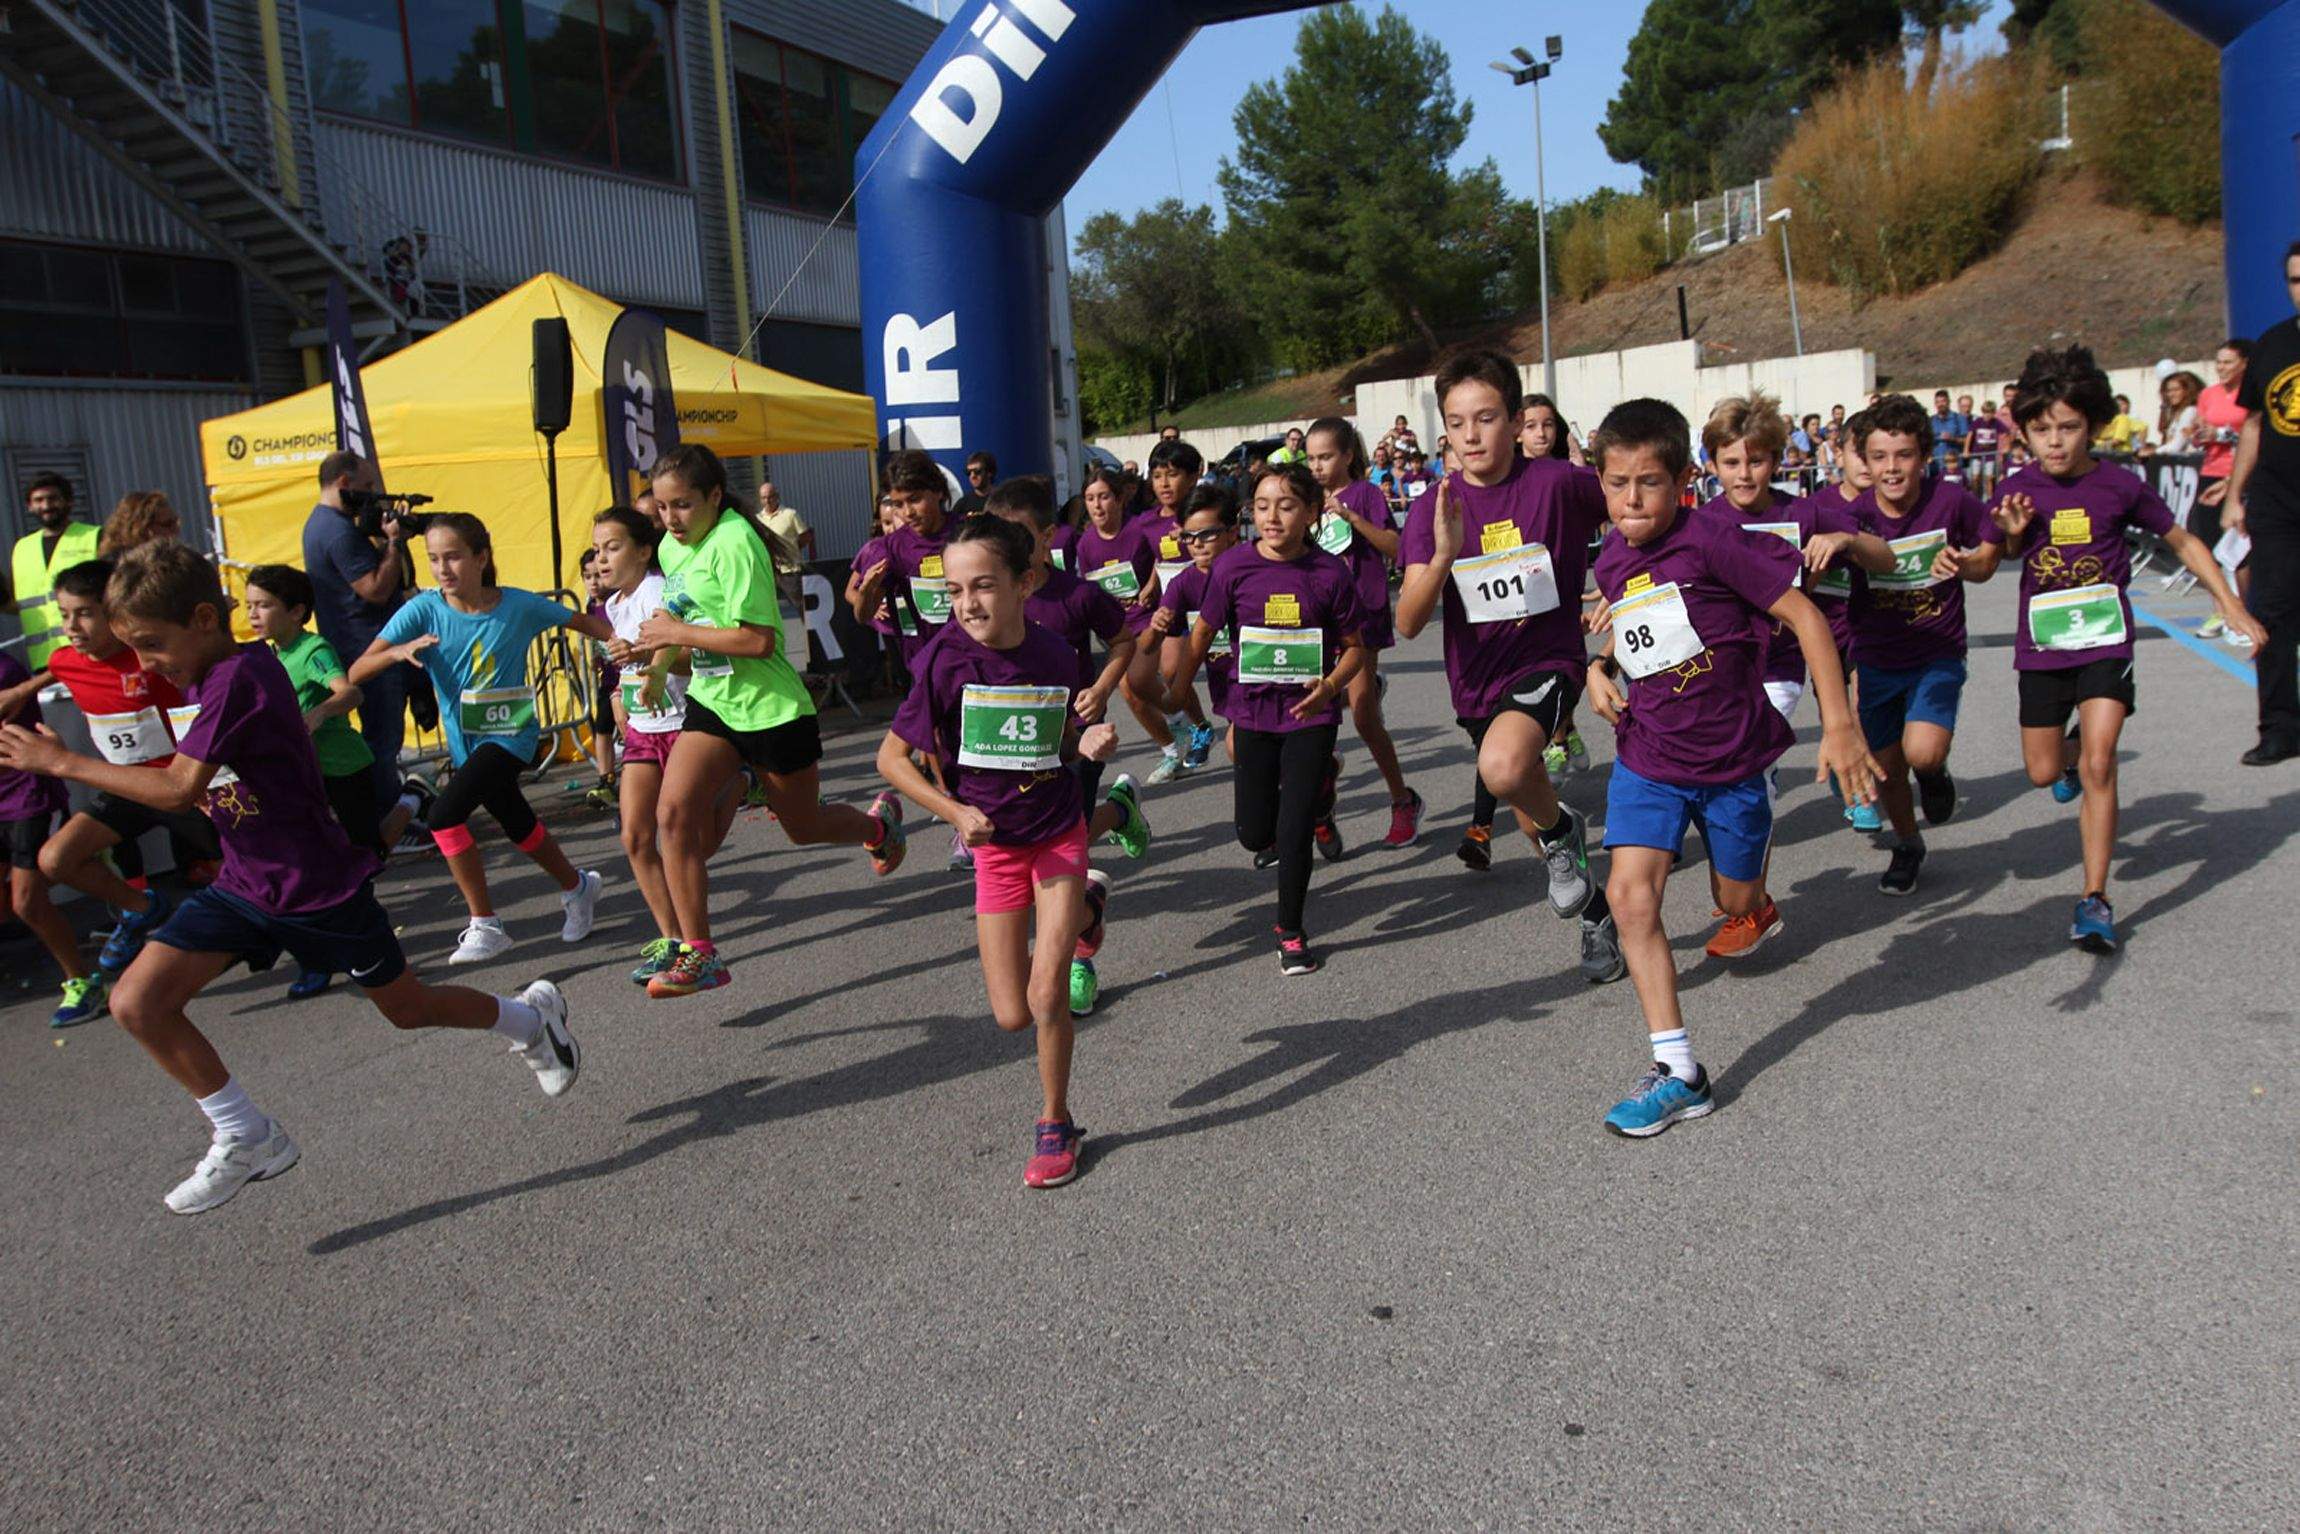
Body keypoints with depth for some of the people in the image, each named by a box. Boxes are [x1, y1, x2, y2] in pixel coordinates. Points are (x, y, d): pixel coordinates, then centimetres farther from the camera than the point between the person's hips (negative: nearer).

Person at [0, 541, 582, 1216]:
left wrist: (61, 761, -24)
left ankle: (533, 1015, 37)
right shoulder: (205, 675, 5)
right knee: (136, 1001, -6)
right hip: (243, 884, 8)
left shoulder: (238, 679, -24)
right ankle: (249, 1139, 7)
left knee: (408, 1008, 9)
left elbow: (178, 789, -30)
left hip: (320, 888, -8)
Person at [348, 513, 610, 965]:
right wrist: (400, 651, -38)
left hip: (512, 734, -4)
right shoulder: (424, 610, -11)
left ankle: (485, 924, -9)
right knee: (520, 827, 17)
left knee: (444, 814, -22)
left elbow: (584, 623, 1)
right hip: (465, 741, 4)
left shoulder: (519, 606, -14)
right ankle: (577, 886, 44)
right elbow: (356, 673, -18)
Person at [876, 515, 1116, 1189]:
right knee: (1012, 1015, 2)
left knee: (1046, 992, -11)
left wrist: (1089, 742, -11)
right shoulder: (948, 657, -14)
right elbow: (892, 757, -7)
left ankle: (1055, 1122, 15)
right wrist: (956, 812, -17)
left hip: (1058, 833, 0)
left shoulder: (1054, 653, -7)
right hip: (993, 843, 0)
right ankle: (1080, 908, 34)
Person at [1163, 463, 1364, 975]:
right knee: (1255, 835, 8)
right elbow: (1203, 631, 5)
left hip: (1309, 713, -2)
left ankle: (1291, 932, 17)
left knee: (1293, 831, -6)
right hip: (1253, 711, 2)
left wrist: (1330, 686, -20)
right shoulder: (1233, 567, -9)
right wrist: (1176, 692, 9)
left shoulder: (1330, 573, -12)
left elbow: (1355, 646, -2)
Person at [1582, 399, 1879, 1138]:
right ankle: (1677, 1071, -9)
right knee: (1630, 894, -15)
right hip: (1648, 758, 4)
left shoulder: (1711, 540, -18)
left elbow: (1804, 614, -16)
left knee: (1738, 904, 14)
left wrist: (1839, 724, -20)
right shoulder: (1610, 562, 0)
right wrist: (1599, 668, 1)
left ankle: (1750, 848, 55)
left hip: (1732, 756, -3)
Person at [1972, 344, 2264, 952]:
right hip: (2041, 647, 2)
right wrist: (2010, 536, -17)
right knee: (2045, 773, 10)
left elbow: (2181, 541, 7)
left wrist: (2231, 605, 5)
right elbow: (1984, 564, 4)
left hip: (2105, 644, -2)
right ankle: (2075, 746, 49)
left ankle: (2095, 900, -7)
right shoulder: (2017, 490, -4)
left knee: (2097, 766, -14)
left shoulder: (2119, 486, -6)